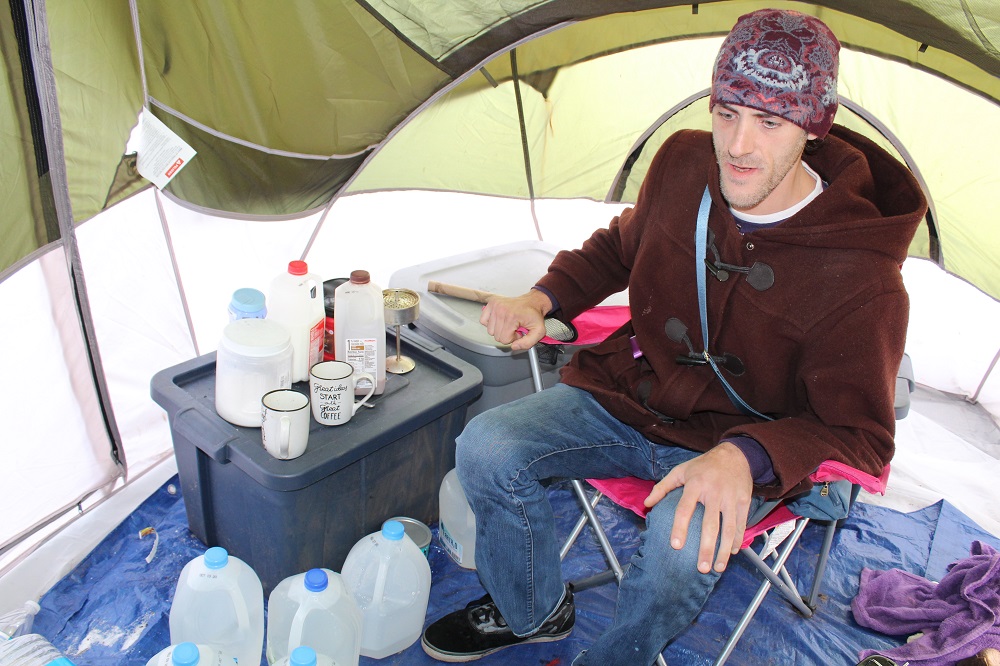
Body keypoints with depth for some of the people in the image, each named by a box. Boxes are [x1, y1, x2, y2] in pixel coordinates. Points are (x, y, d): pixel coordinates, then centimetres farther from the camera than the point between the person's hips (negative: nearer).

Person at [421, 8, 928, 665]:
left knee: (685, 544, -35)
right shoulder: (682, 164, -7)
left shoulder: (858, 275, -23)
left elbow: (859, 435, -17)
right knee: (488, 446, -15)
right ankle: (529, 613, 13)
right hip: (626, 396, 5)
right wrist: (542, 299, -2)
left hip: (737, 445, -4)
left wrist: (746, 457, -36)